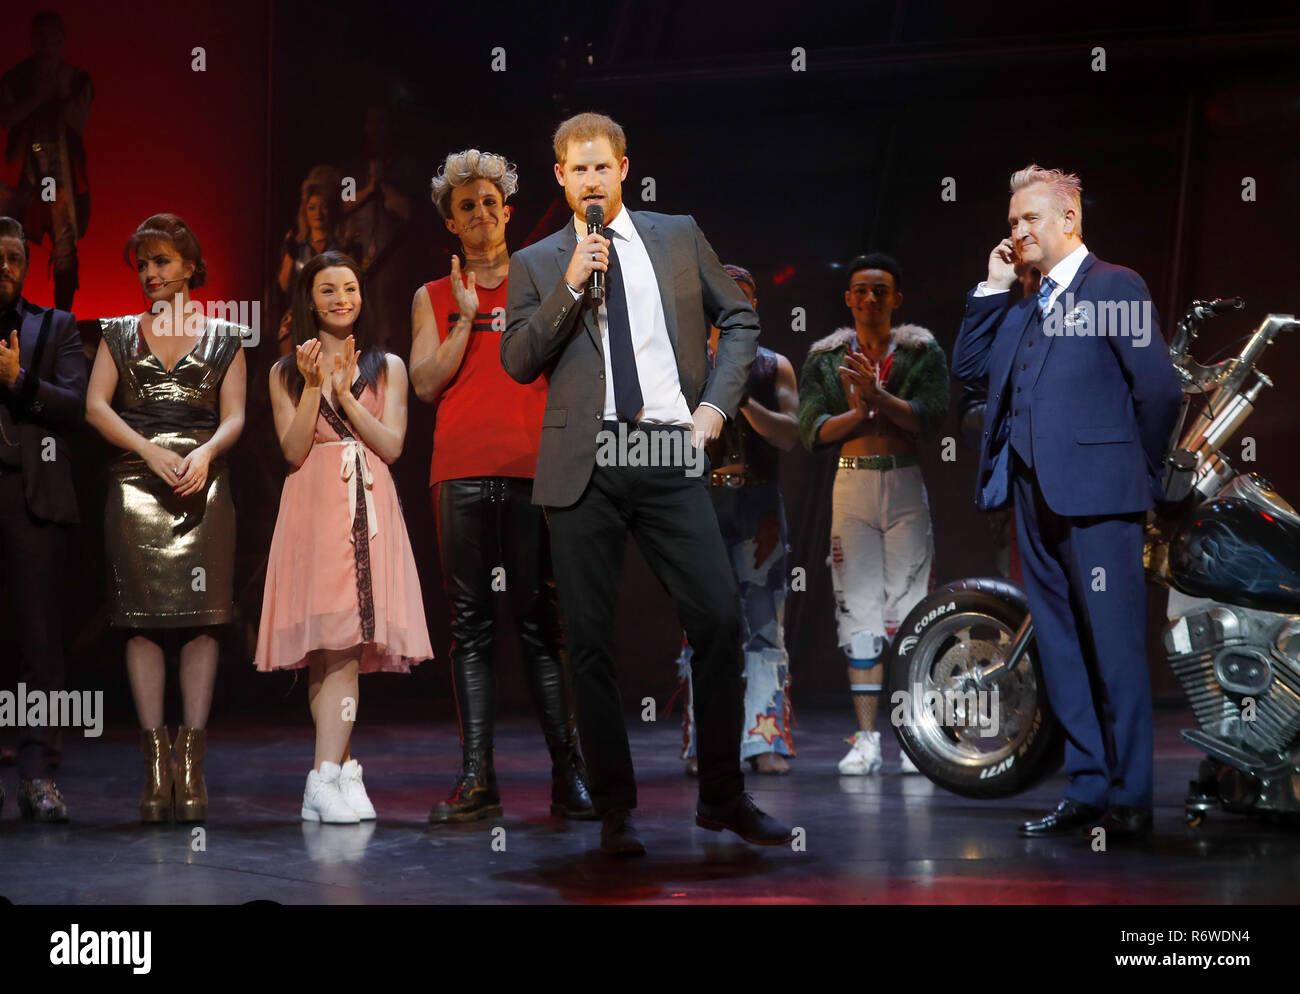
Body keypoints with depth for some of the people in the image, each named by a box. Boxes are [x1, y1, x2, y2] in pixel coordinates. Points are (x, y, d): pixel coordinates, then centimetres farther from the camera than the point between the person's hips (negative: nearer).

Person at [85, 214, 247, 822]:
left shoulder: (223, 338, 13)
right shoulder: (120, 334, 14)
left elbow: (234, 417, 5)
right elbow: (96, 407, 3)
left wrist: (204, 454, -15)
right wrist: (151, 451, -13)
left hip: (204, 487, 0)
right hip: (137, 487, 1)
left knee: (202, 622, -8)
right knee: (144, 623, -6)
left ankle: (191, 759, -9)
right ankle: (156, 762, -8)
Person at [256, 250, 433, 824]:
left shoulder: (387, 367, 12)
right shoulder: (286, 372, 11)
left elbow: (391, 446, 1)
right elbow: (294, 450, 0)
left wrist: (344, 392, -7)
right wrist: (314, 386, -9)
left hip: (368, 511, 1)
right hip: (315, 509, 0)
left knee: (344, 643, -8)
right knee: (333, 642, -10)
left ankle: (327, 777, -13)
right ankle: (341, 769, -5)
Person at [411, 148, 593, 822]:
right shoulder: (434, 298, 16)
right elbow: (425, 383, 3)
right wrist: (466, 318, -2)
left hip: (532, 469, -1)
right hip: (460, 470, 1)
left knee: (542, 622, -4)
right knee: (470, 624, -1)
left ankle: (568, 775, -3)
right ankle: (476, 779, -2)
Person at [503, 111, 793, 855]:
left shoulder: (678, 237, 12)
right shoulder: (538, 265, 9)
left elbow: (740, 319, 15)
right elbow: (517, 362, -1)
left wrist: (717, 404, 3)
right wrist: (571, 285, -10)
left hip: (669, 456, 0)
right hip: (583, 466, 0)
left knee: (720, 620, -6)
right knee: (591, 643, 1)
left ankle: (724, 797, 8)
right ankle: (615, 809, 11)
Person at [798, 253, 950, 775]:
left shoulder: (921, 351, 4)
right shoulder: (825, 356, 9)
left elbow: (930, 418, -11)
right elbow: (811, 430, 0)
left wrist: (877, 395, -22)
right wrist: (859, 414, -14)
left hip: (905, 486, -1)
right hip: (852, 483, 1)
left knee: (912, 610, -5)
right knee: (859, 613, 0)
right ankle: (866, 738, 3)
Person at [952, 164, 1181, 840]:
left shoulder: (1114, 287, -3)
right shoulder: (1022, 308, 20)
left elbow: (1159, 387, -8)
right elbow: (968, 367, 14)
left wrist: (1139, 471, 0)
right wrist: (992, 289, 10)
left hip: (1097, 498, -8)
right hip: (1035, 497, 8)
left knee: (1114, 649, -6)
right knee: (1060, 649, 9)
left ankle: (1129, 801, -3)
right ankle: (1087, 789, 15)